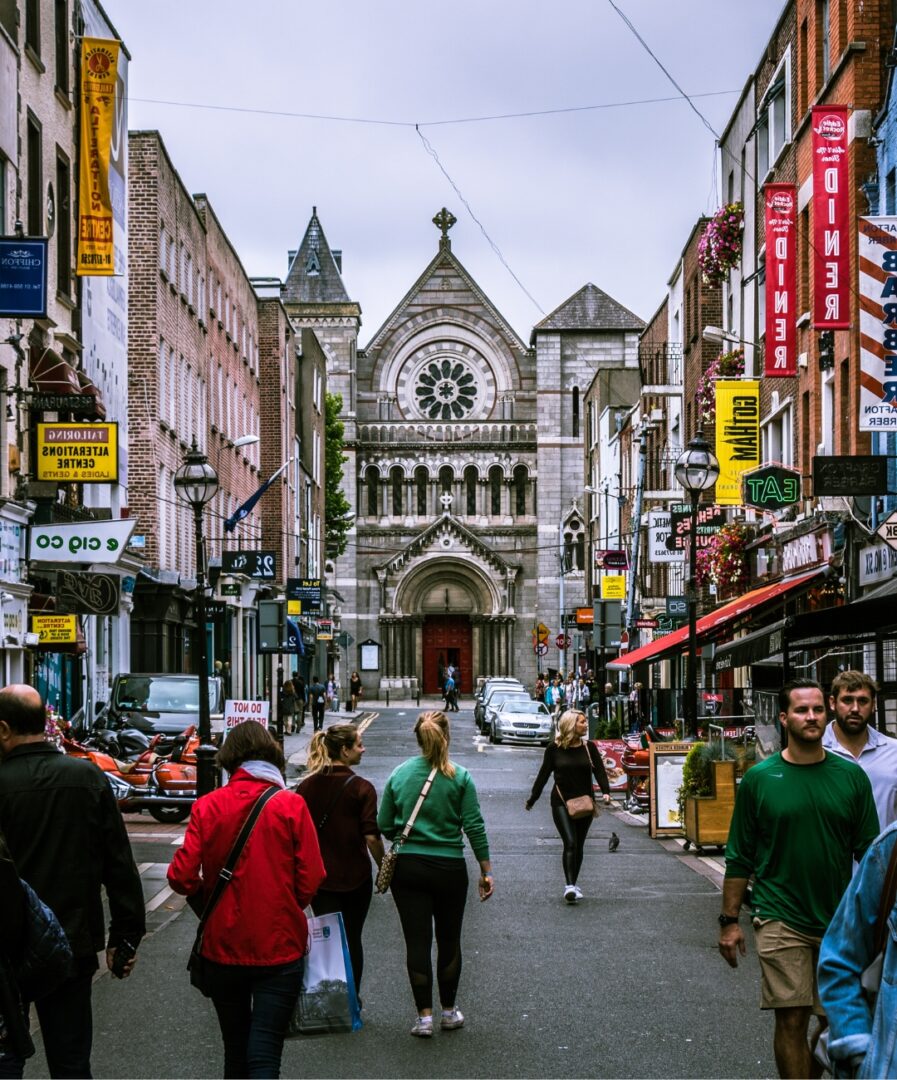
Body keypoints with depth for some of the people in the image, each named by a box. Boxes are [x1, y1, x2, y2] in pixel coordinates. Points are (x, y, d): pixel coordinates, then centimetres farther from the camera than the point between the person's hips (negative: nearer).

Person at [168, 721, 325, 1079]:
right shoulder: (291, 805, -8)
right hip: (279, 948, -2)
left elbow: (181, 877, -10)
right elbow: (310, 880, -10)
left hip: (223, 947, 2)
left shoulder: (207, 807, -5)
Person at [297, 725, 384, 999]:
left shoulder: (307, 786, -1)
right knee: (352, 940, 13)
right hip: (355, 877, -2)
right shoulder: (361, 788, -13)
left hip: (318, 876, 2)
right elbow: (371, 837, -15)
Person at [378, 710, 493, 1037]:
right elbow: (474, 827, -7)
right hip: (449, 869, -1)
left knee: (417, 941, 3)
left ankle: (424, 1016, 1)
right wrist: (486, 870, 0)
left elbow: (384, 826, 4)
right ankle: (449, 1011, 22)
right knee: (449, 940, 13)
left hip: (407, 868, 1)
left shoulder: (399, 774, 0)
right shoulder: (459, 777, -7)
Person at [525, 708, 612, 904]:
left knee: (578, 846, 10)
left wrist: (605, 792, -18)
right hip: (561, 802, -3)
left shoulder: (589, 747, 3)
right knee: (570, 843, -16)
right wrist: (532, 798, 9)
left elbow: (599, 771, 0)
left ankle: (573, 884, 22)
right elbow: (544, 774, 5)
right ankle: (569, 886, -20)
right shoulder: (554, 749, -3)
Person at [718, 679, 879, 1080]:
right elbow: (739, 857, 4)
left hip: (839, 921, 2)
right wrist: (729, 921, 1)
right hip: (781, 921, -2)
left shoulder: (851, 776, 2)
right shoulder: (759, 779, -2)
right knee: (792, 1020, -4)